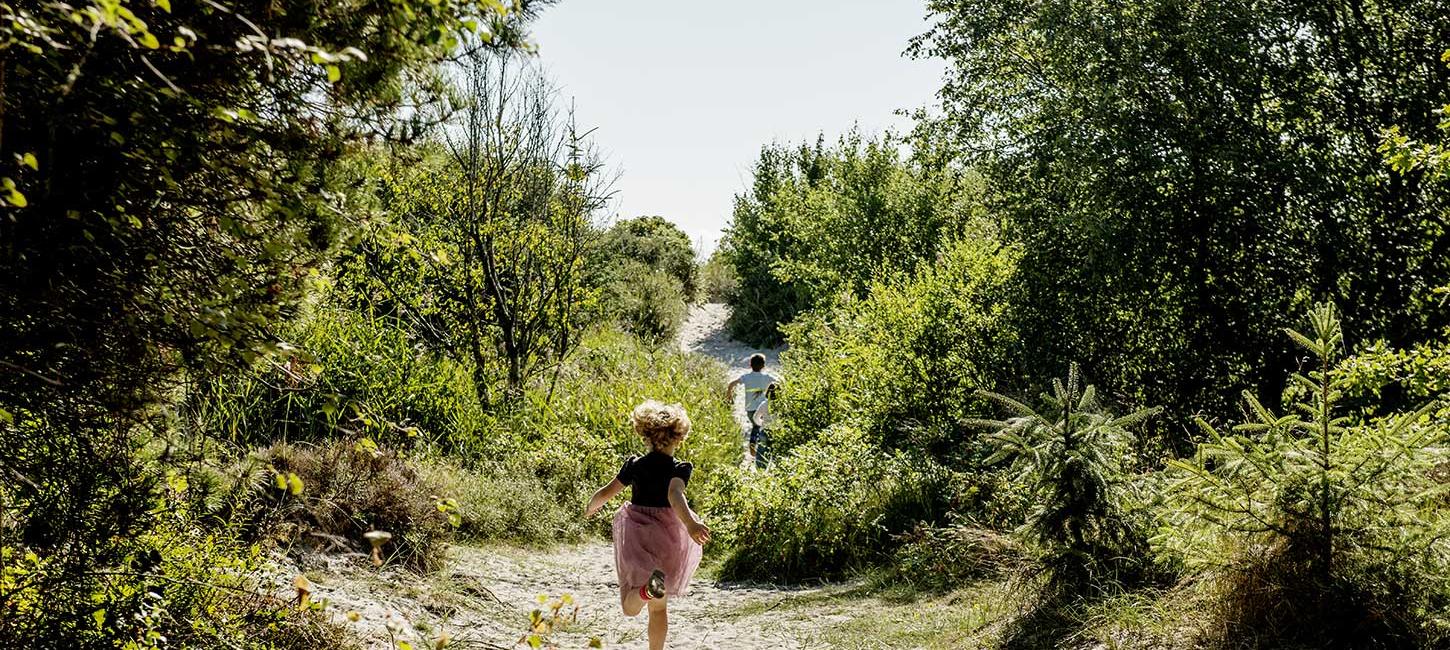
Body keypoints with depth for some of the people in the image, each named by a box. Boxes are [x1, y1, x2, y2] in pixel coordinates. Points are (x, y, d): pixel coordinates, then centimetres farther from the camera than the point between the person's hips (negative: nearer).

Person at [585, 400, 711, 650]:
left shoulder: (634, 465, 0)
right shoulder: (679, 469, -11)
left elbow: (606, 493, 4)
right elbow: (674, 495, -31)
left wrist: (590, 508, 26)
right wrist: (690, 524, -47)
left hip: (635, 538, 1)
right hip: (667, 540, -1)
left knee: (631, 607, -1)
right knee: (659, 607, 17)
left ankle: (648, 587, -35)